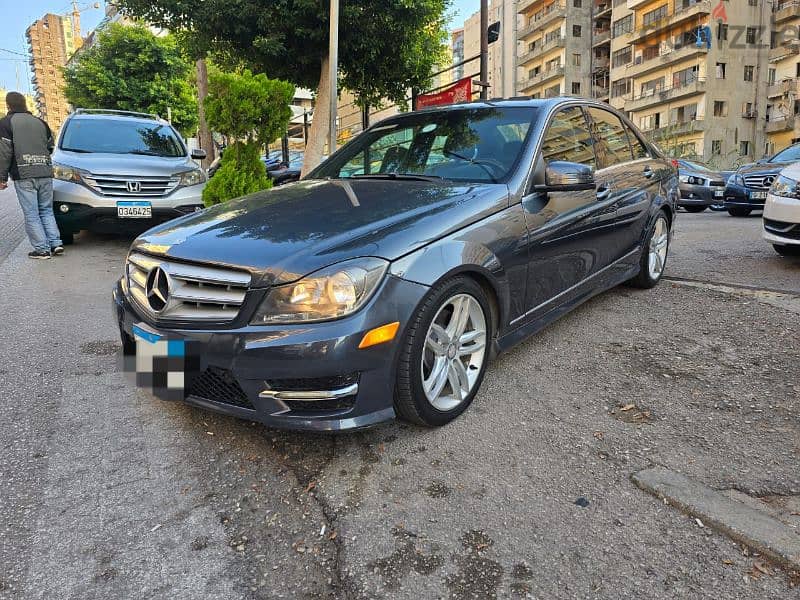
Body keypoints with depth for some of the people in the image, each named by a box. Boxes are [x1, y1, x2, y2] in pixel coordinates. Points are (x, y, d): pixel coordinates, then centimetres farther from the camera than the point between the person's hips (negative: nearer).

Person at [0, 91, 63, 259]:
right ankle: (56, 243, 5)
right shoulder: (40, 122, 14)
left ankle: (42, 249, -2)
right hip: (45, 173, 5)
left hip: (23, 176, -5)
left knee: (31, 214, 0)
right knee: (46, 210, 14)